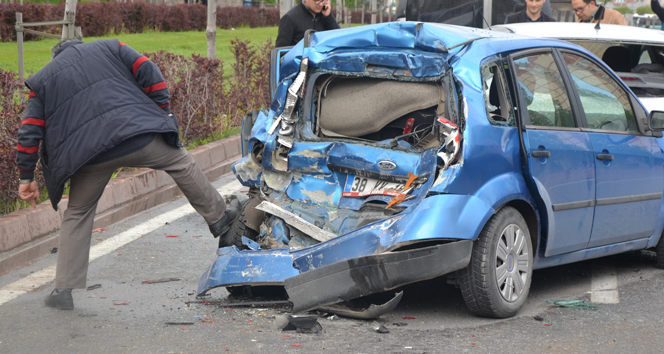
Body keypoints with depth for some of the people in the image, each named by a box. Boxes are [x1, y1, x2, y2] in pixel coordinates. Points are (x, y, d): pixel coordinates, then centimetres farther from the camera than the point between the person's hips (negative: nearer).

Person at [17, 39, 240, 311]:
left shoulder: (42, 81, 20)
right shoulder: (110, 48, 20)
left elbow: (29, 133, 12)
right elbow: (150, 75, 7)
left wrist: (26, 177, 17)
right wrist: (162, 115, 14)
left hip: (87, 154, 1)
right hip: (137, 135, -1)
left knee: (77, 214, 15)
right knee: (181, 163, 24)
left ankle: (64, 289, 13)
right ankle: (217, 217, 35)